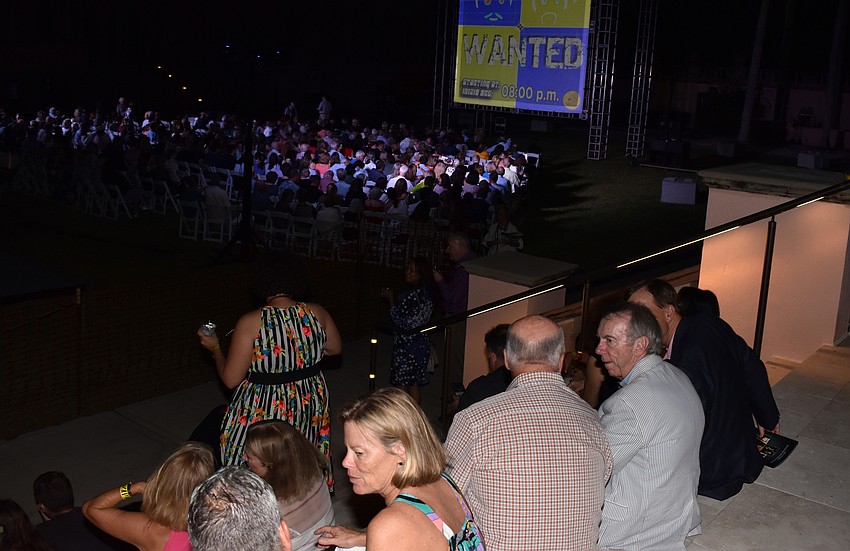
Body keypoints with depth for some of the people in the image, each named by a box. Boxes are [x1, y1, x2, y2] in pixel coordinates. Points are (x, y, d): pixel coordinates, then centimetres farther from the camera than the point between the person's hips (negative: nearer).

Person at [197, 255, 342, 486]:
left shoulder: (251, 322, -19)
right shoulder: (317, 313, -6)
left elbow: (230, 379, -14)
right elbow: (335, 348, 13)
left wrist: (215, 348, 3)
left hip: (264, 409, -5)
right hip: (312, 404, 5)